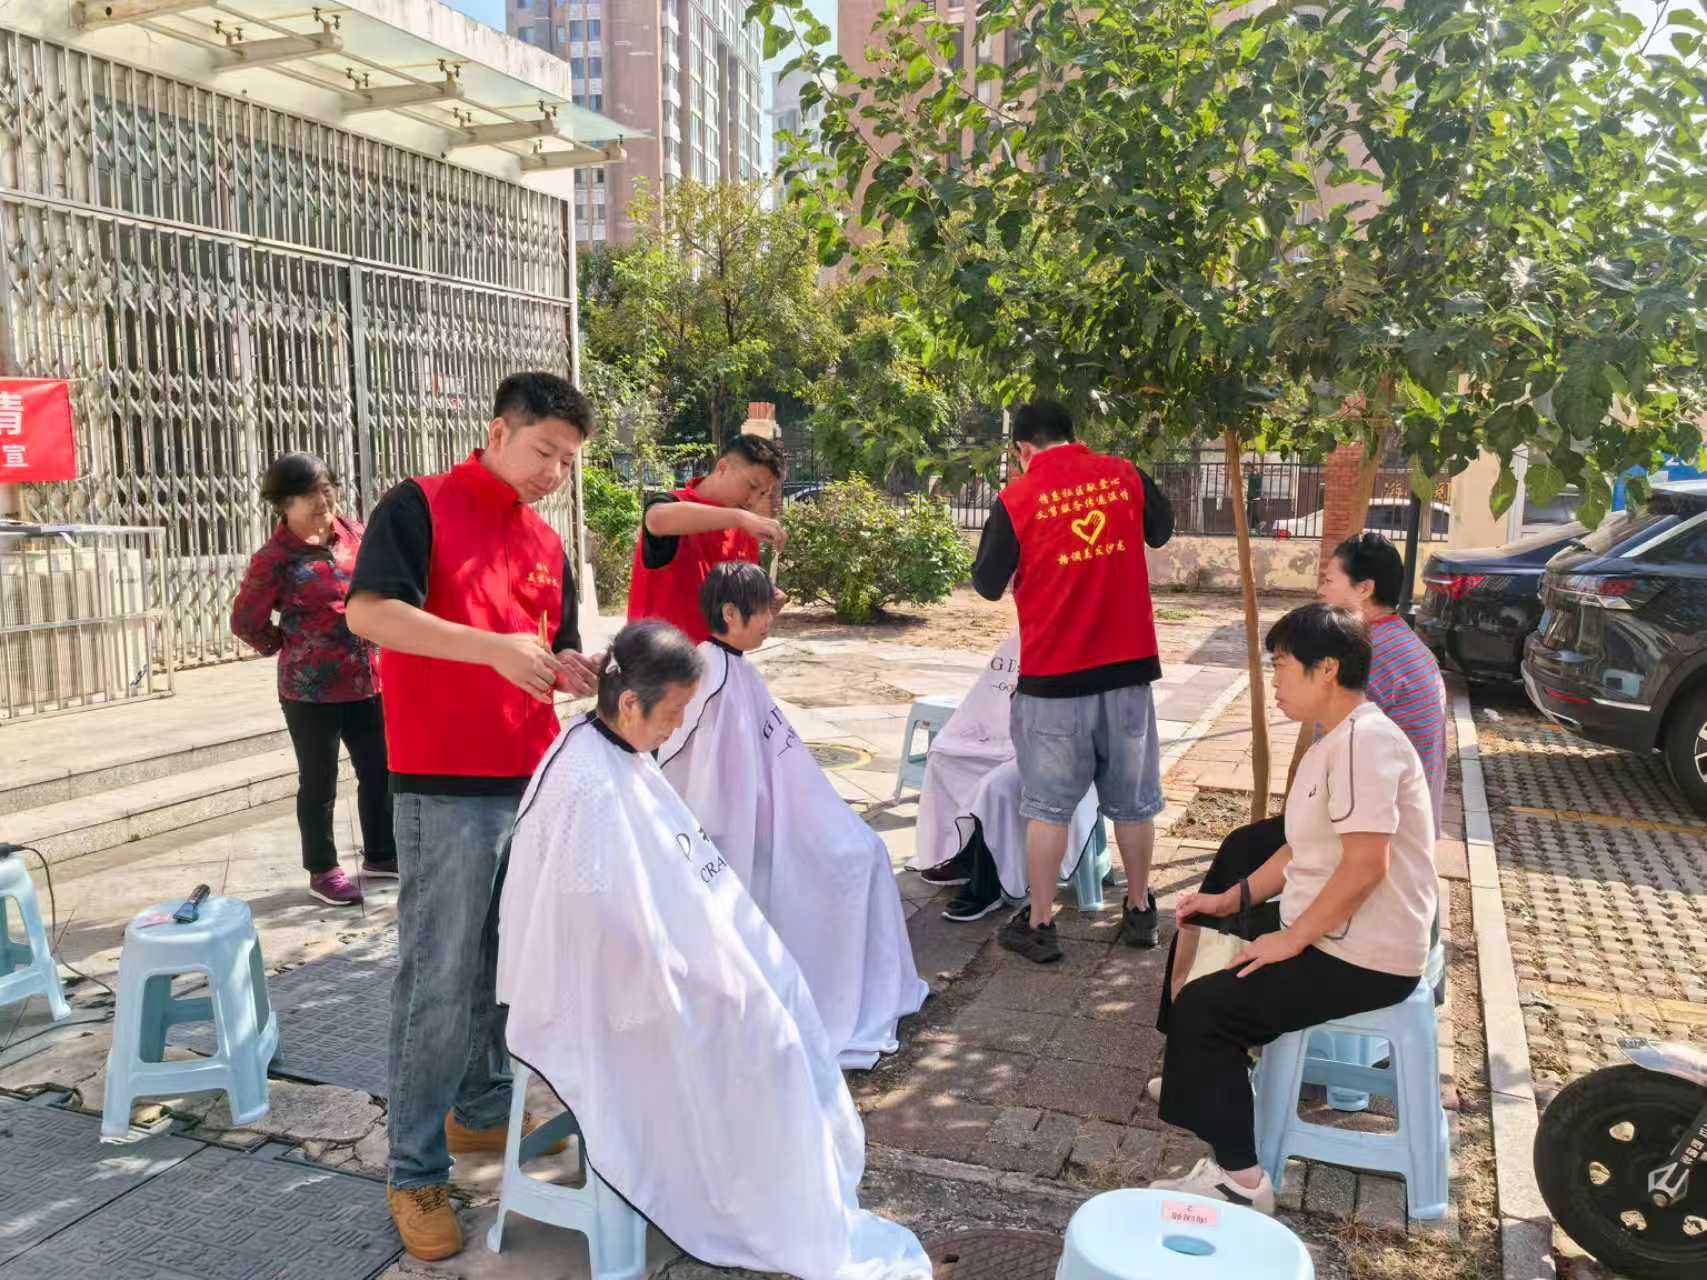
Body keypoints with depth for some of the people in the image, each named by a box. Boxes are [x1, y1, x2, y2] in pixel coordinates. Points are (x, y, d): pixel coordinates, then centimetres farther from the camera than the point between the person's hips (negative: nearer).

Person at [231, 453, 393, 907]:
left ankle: (380, 855, 32)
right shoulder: (275, 558, -13)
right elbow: (245, 621, -5)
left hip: (367, 680, 6)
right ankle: (323, 870, 22)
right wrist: (290, 648, 4)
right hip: (310, 689, -5)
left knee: (380, 771, 14)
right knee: (319, 783, 7)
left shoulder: (354, 532, 3)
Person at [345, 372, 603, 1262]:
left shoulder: (547, 544, 14)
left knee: (510, 964, 17)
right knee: (440, 981, 0)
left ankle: (482, 1110, 35)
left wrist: (576, 671, -7)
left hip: (533, 780, 7)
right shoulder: (418, 506, -6)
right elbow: (368, 611, -20)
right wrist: (495, 647, -28)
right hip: (446, 786, -7)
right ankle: (415, 1172, 13)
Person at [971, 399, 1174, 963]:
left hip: (1053, 672, -3)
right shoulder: (1125, 475, 1)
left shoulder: (1018, 498, -9)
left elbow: (988, 584, 0)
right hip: (1129, 662, 3)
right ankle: (1140, 912, 27)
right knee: (1132, 797, 14)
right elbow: (1162, 531, 20)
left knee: (1048, 804, 7)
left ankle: (1039, 925, 13)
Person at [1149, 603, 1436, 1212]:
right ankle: (1205, 1069, 37)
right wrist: (1231, 898, 10)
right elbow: (1305, 849, 17)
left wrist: (1292, 938, -20)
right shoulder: (1336, 739, 11)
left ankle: (1238, 1179, -6)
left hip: (1363, 959, -11)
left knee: (1203, 1006, -15)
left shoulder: (1364, 740, -24)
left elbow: (1365, 866, -29)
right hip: (1329, 931, 11)